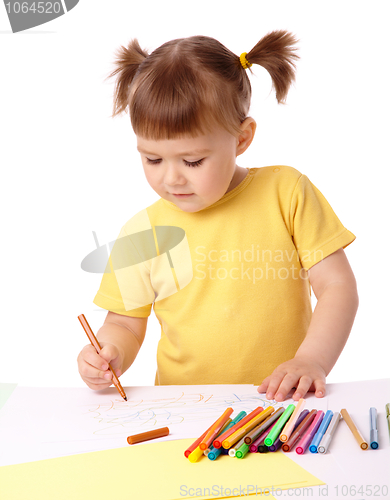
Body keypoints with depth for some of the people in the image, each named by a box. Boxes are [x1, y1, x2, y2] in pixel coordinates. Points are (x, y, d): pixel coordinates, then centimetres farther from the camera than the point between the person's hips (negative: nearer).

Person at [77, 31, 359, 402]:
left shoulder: (286, 192, -2)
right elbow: (125, 323, 10)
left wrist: (312, 360, -14)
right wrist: (109, 355, -11)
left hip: (285, 403, -1)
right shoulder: (142, 234, 0)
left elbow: (338, 286, -1)